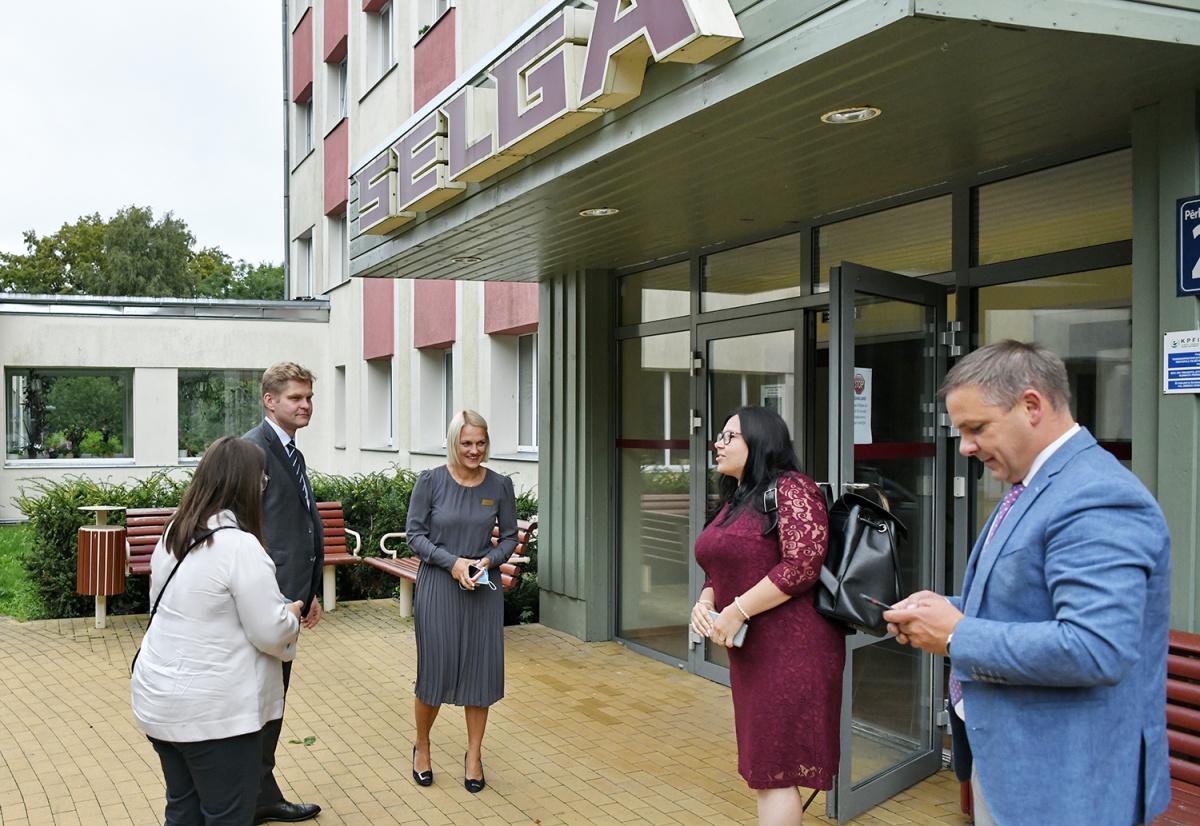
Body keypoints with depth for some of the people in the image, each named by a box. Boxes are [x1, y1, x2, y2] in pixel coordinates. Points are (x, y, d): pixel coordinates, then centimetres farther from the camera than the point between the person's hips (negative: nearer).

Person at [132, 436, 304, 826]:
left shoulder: (172, 536, 5)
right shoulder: (240, 546, -20)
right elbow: (271, 634, -18)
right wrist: (291, 614, 3)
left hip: (160, 700, 8)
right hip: (213, 711, -8)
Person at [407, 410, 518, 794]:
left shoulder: (500, 485, 0)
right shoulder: (430, 481, -6)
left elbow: (509, 537, 7)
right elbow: (415, 534, -4)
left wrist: (488, 560, -12)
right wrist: (453, 562, -16)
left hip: (483, 588, 2)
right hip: (437, 586, -2)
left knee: (480, 671, 6)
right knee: (434, 671, 4)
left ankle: (474, 754, 24)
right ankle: (422, 746, 30)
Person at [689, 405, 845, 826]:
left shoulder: (790, 490, -12)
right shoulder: (732, 501, 15)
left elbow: (802, 564, -22)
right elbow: (721, 570, 22)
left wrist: (737, 610, -20)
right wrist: (705, 601, 1)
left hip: (790, 648, -9)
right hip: (749, 651, 9)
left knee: (774, 771, -3)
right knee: (764, 768, 16)